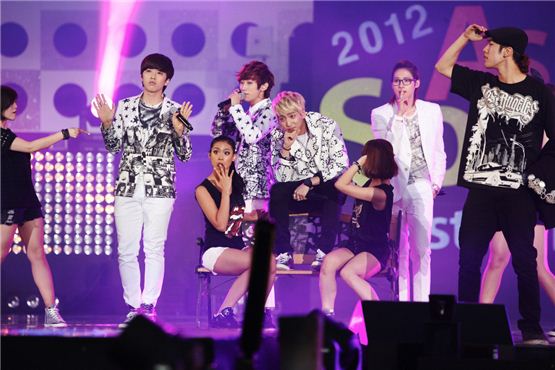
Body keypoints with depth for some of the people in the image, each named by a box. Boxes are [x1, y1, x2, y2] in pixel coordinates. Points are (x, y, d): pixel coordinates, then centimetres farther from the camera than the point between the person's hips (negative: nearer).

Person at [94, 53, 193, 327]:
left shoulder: (175, 111, 3)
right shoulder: (125, 107, 8)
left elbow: (185, 155, 2)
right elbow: (113, 146, 9)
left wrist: (179, 130, -14)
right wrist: (107, 122, -6)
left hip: (159, 188, -2)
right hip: (127, 187, 2)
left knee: (154, 248, -5)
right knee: (126, 250, 1)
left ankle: (149, 305, 0)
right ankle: (133, 305, 9)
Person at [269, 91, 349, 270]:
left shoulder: (327, 126, -12)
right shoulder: (277, 136, -3)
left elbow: (341, 164, -17)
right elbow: (282, 178, -6)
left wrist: (310, 183, -22)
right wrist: (286, 148, -21)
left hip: (328, 190, -3)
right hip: (297, 192, 3)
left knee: (333, 187, -36)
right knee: (277, 191, -26)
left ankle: (324, 253, -36)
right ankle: (283, 254, -25)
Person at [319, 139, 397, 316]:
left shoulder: (380, 193, -19)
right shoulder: (371, 183, 9)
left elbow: (341, 185, -18)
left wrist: (358, 163, -12)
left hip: (375, 251, -8)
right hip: (354, 245, 8)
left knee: (348, 272, -34)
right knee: (329, 262, -22)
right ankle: (326, 313, -25)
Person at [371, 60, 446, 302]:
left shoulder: (432, 111, 9)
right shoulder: (381, 114, 3)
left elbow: (439, 152, 14)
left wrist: (436, 182, 7)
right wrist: (399, 116, -12)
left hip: (421, 187, 1)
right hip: (392, 188, -1)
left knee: (422, 251, 1)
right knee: (398, 250, 0)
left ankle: (422, 302, 5)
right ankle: (399, 303, 4)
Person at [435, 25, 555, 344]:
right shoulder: (482, 84, 10)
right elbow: (443, 66, 18)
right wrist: (466, 37, 9)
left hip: (518, 192, -4)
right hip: (481, 188, 4)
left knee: (524, 260, 2)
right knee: (469, 259, 2)